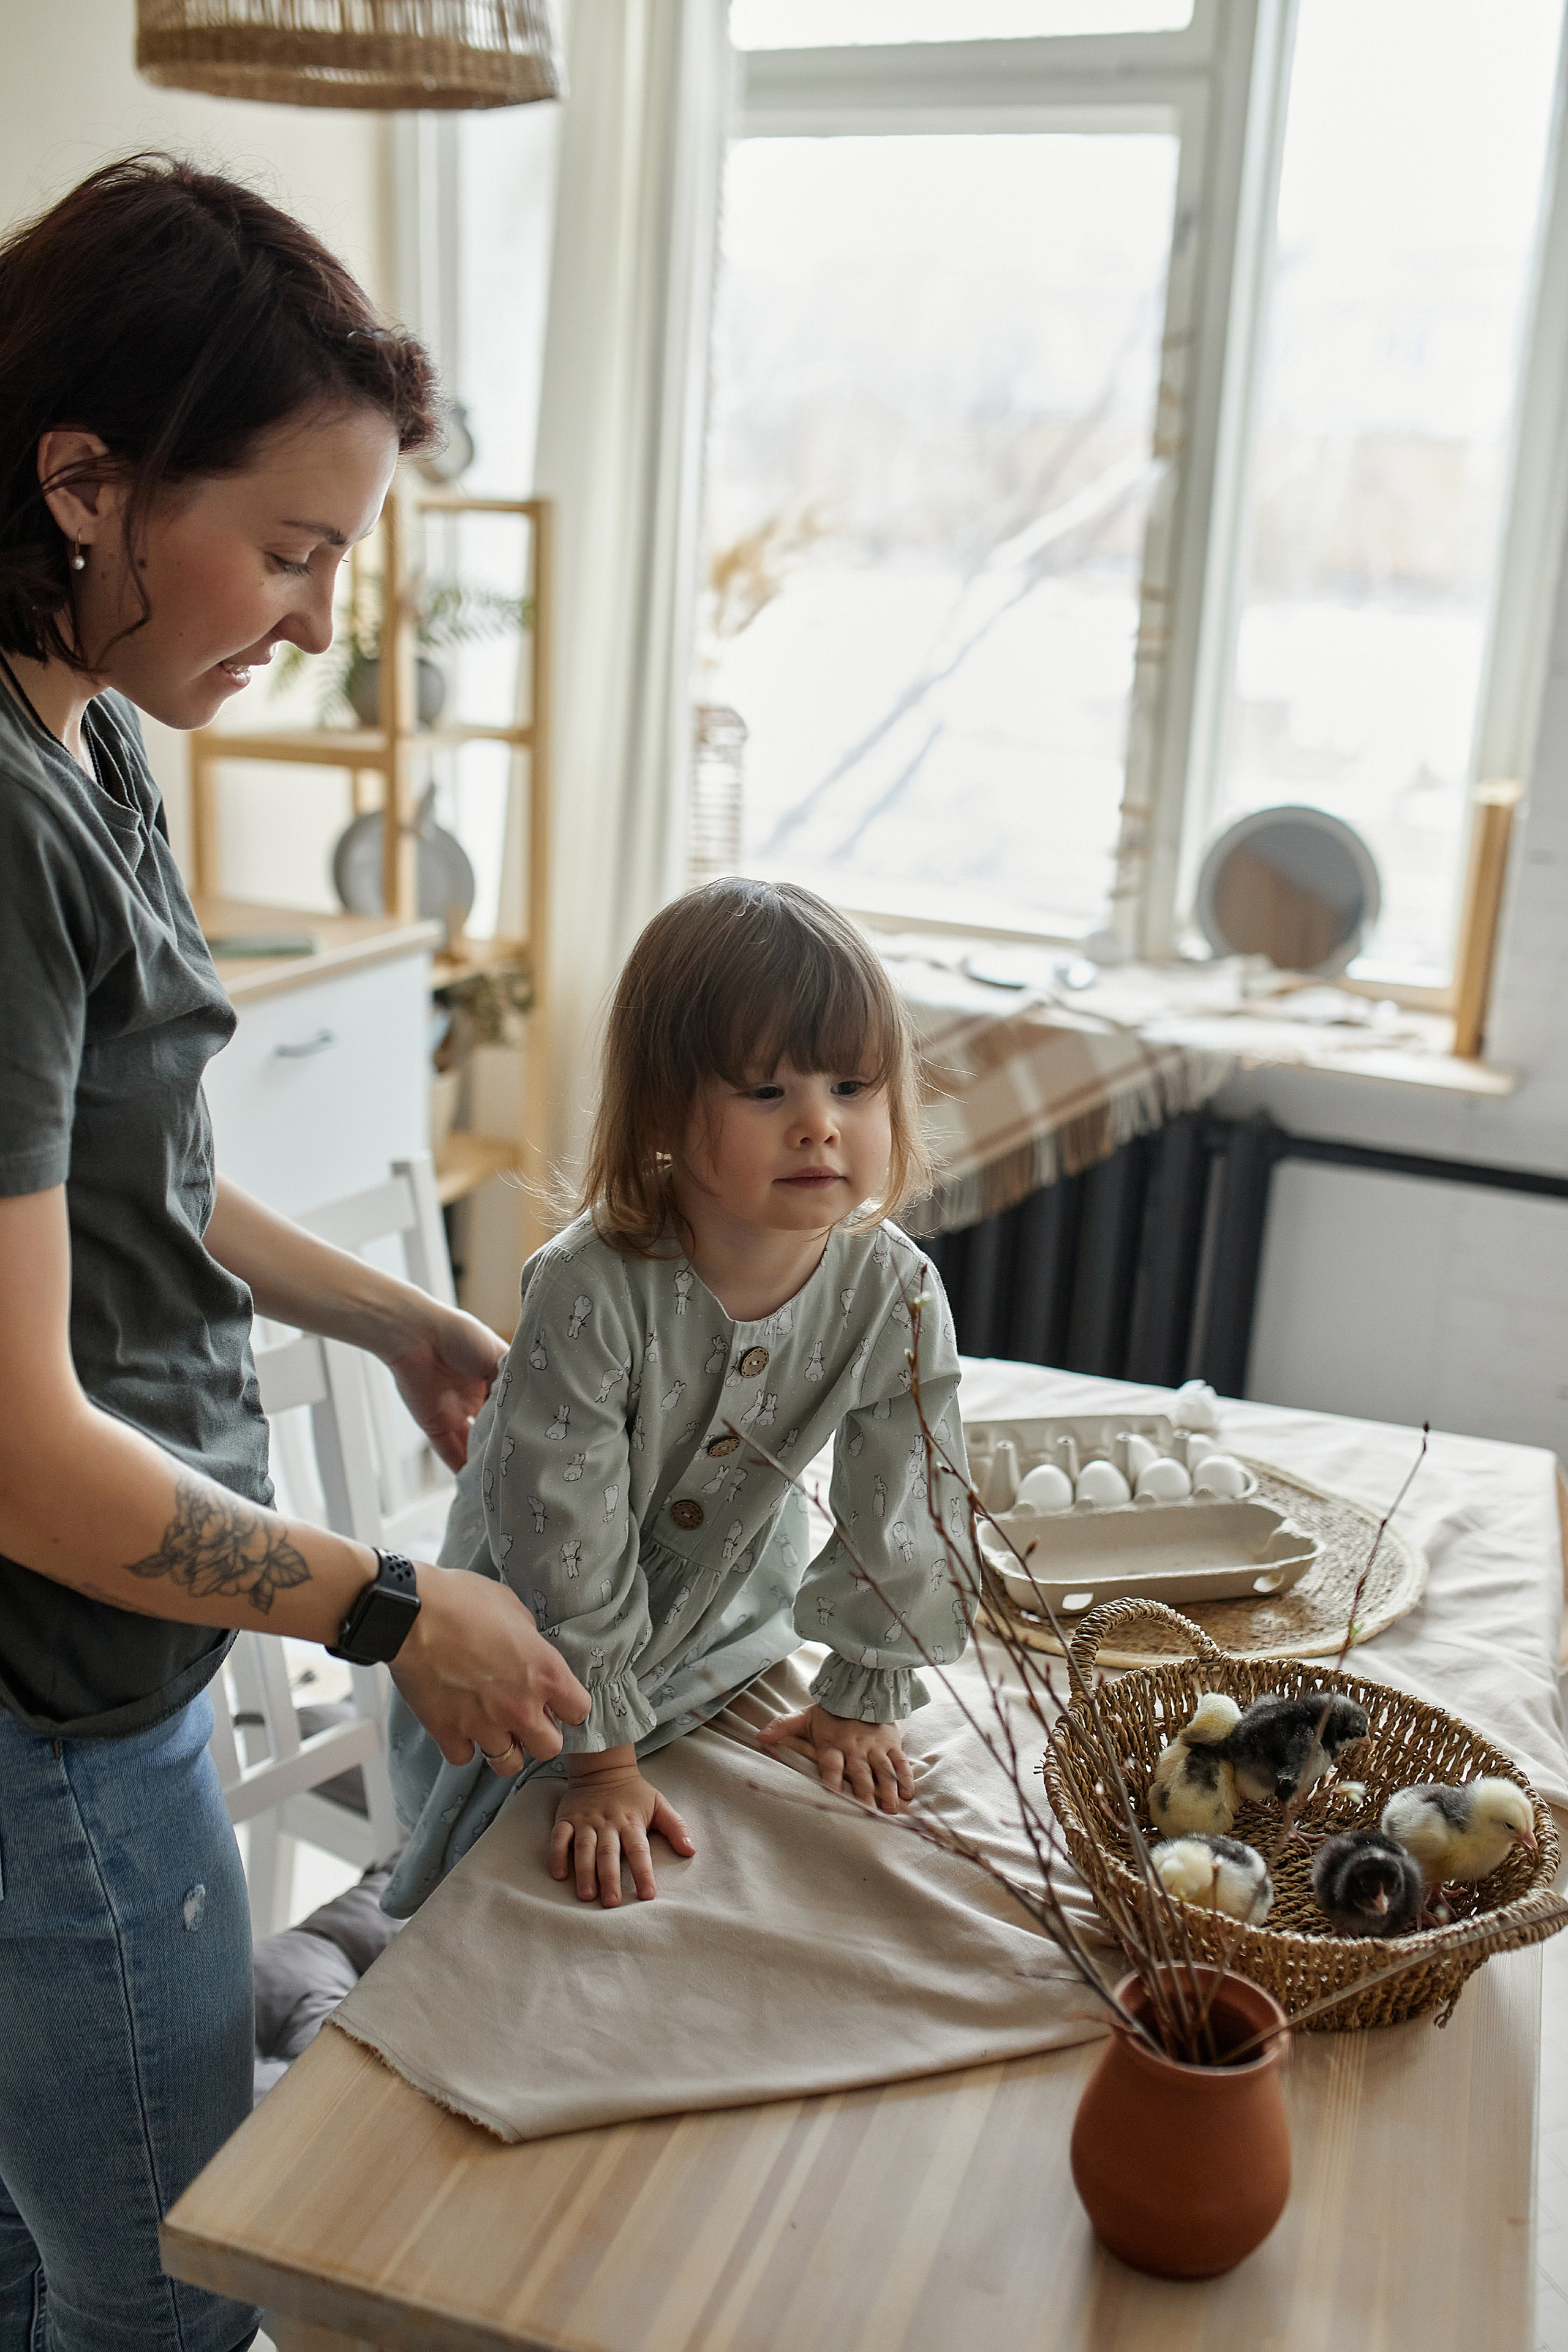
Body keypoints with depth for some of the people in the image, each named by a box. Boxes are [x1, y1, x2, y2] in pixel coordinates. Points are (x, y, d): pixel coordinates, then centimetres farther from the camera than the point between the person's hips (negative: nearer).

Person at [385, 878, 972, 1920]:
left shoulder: (897, 1297, -25)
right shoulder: (588, 1291, -36)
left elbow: (906, 1512, -11)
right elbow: (564, 1540, -29)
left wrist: (863, 1698, -4)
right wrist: (602, 1759, -22)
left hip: (732, 1616, 4)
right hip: (537, 1634, -3)